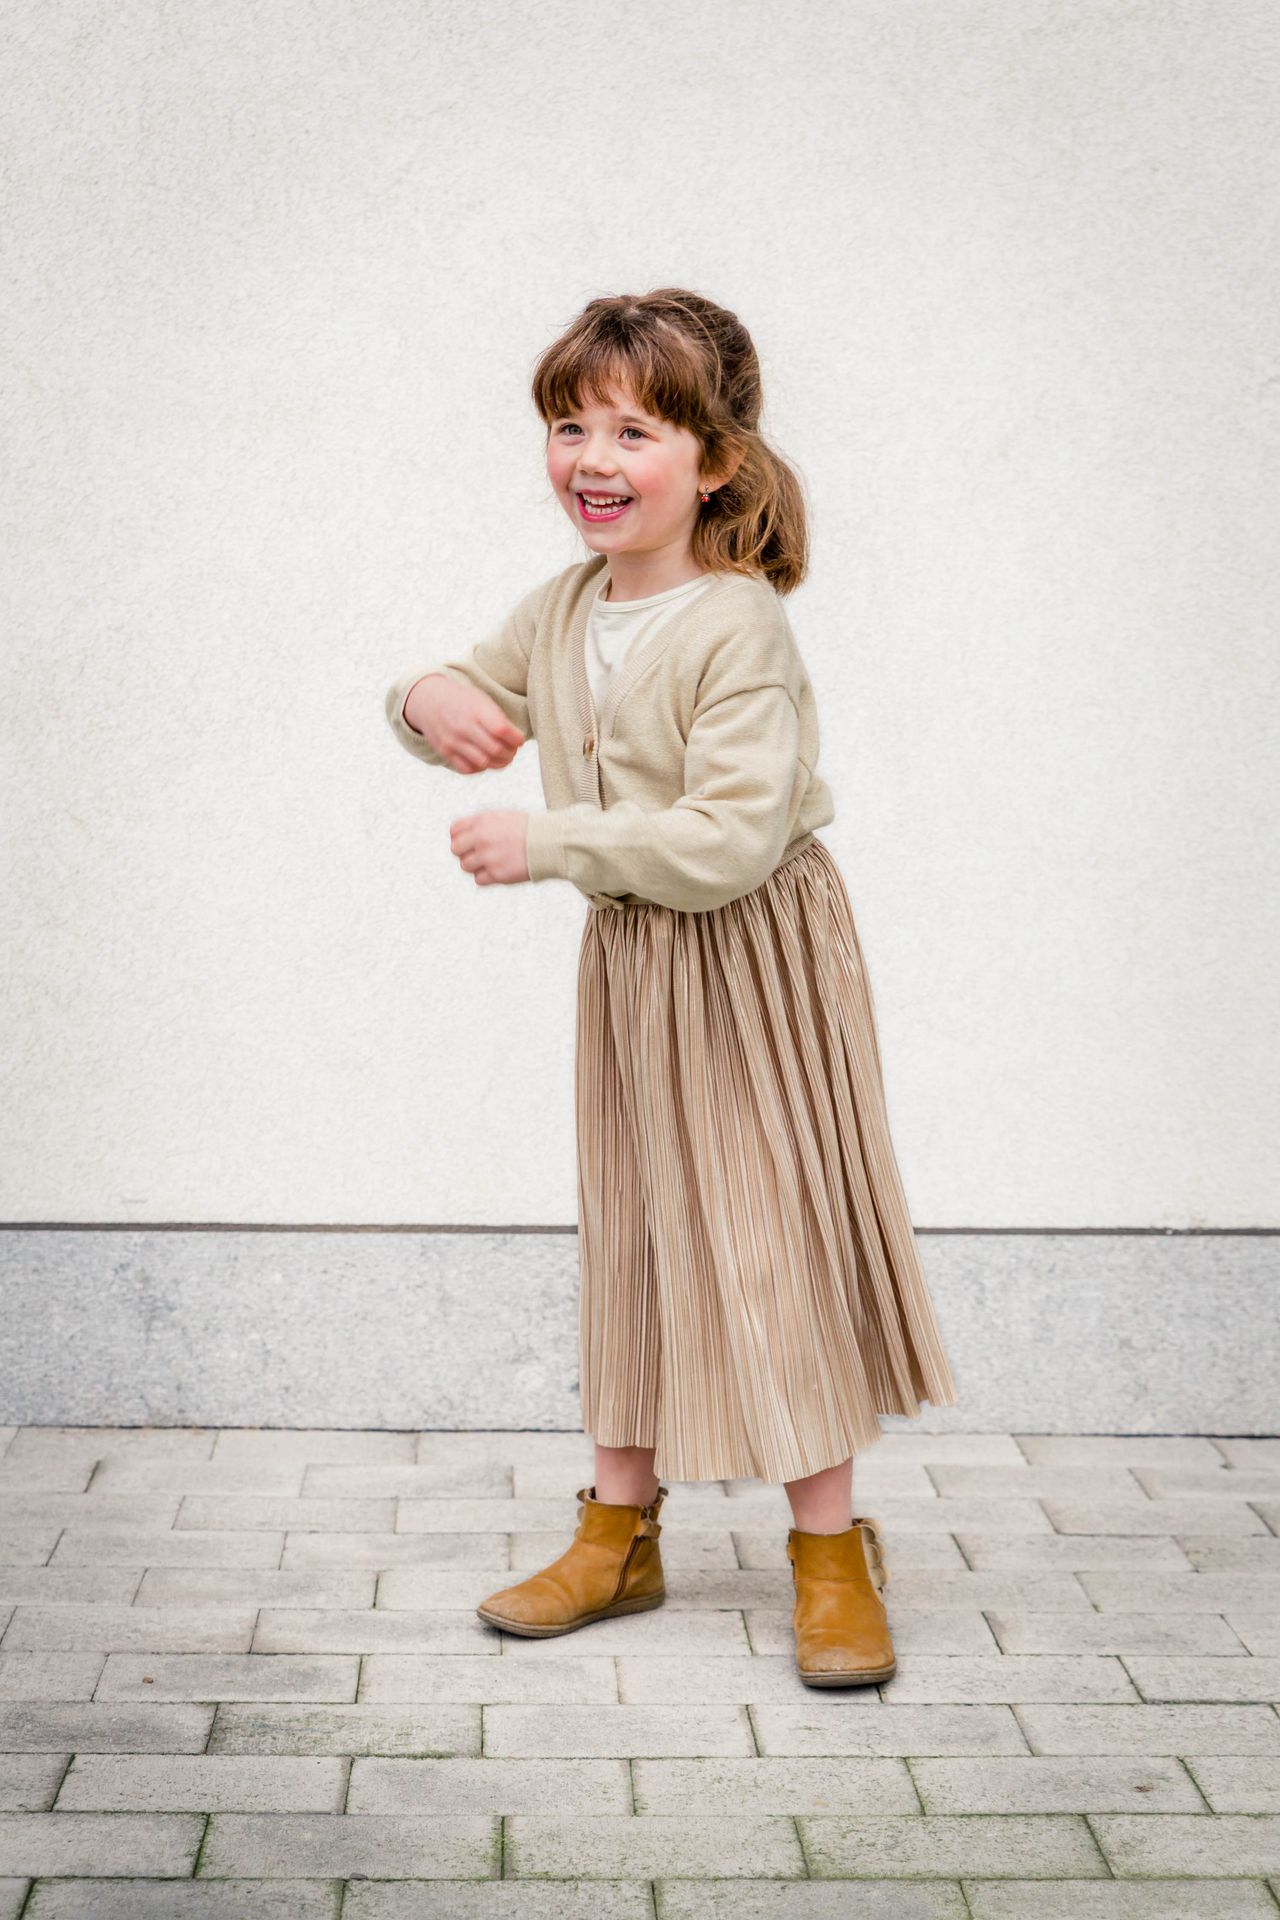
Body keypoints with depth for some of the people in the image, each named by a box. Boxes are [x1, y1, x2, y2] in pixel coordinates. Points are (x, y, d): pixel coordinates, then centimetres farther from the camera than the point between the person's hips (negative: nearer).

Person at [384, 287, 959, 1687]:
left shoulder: (739, 629, -22)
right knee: (626, 1231, 13)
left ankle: (831, 1543, 13)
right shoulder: (562, 608, 2)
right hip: (626, 957, 7)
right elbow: (480, 696, 17)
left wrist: (545, 845, -28)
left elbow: (730, 839, -30)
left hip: (753, 956, -7)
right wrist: (429, 699, -8)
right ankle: (621, 1528, 26)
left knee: (775, 1229, -1)